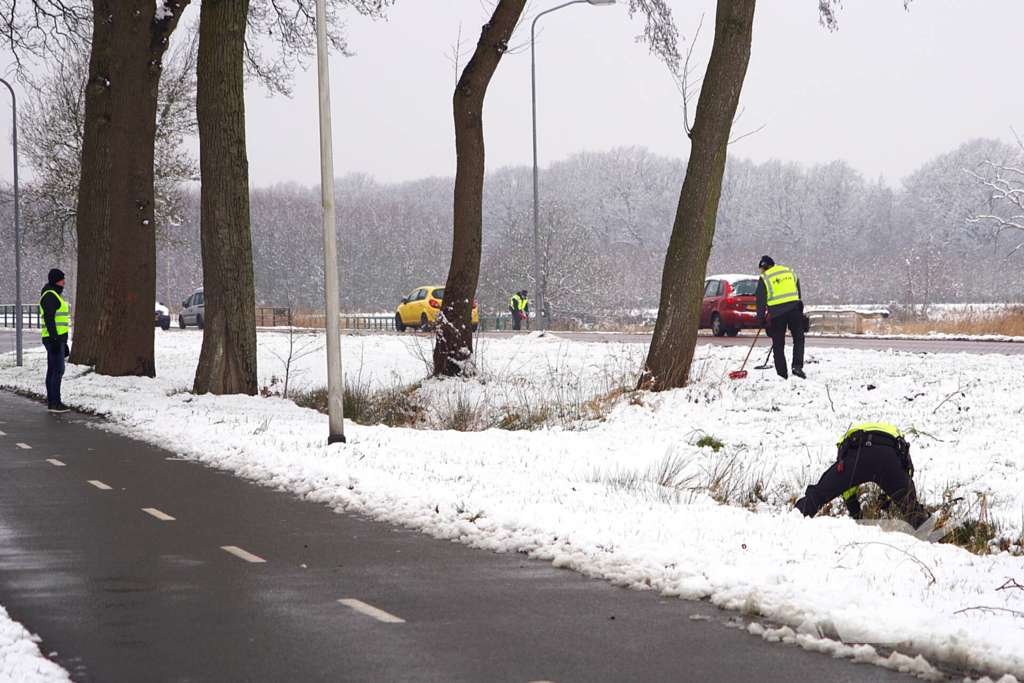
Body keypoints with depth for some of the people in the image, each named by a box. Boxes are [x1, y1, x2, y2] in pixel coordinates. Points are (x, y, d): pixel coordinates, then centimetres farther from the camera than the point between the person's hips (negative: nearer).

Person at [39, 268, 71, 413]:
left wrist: (63, 342, 27)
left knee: (52, 370, 11)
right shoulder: (50, 295, -11)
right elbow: (49, 318, -20)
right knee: (58, 370, -11)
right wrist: (55, 338, -25)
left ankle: (51, 401, 13)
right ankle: (55, 402, -13)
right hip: (54, 339, -10)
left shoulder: (54, 295, 22)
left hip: (57, 339, 10)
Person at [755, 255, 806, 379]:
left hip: (776, 313, -3)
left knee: (778, 344, 5)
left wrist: (760, 318, 7)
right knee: (798, 339, 11)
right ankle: (797, 366, -7)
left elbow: (761, 300, -1)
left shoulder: (765, 278, 1)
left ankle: (782, 374, 3)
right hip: (794, 309, 3)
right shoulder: (789, 272, 16)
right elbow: (798, 293, 23)